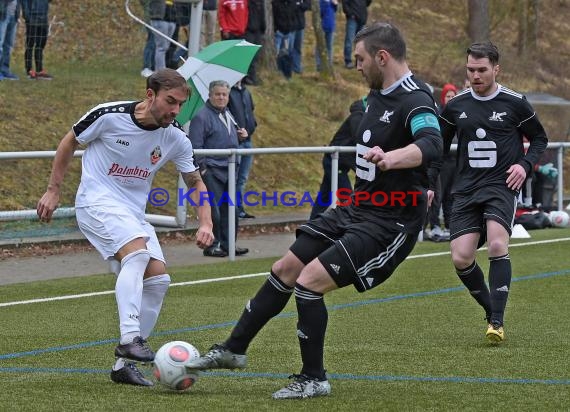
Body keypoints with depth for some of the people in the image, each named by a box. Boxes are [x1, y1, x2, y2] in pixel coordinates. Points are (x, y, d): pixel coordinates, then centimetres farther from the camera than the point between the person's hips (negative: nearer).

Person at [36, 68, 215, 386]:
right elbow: (69, 143, 1)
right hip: (97, 202, -6)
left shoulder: (177, 139, -4)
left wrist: (205, 224, -6)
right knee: (138, 251, -32)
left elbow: (196, 183, 9)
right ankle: (129, 340, -38)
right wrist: (54, 190, 1)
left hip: (134, 214, 6)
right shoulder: (109, 116, -16)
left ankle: (125, 364, 3)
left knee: (159, 280, -5)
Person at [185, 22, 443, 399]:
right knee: (285, 270, 12)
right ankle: (233, 349, 26)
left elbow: (431, 145, -42)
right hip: (356, 210, 9)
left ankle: (314, 379, 1)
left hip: (390, 223, -9)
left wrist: (392, 158, -60)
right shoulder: (378, 95, 8)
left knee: (309, 281, -16)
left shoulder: (415, 101, -22)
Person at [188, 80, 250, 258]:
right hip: (211, 170, -8)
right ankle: (212, 246, 0)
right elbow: (196, 146, -13)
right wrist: (202, 168, -18)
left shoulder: (228, 114, 17)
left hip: (229, 169, 8)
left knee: (230, 209, 9)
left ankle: (227, 244, 17)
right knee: (214, 210, -7)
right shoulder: (202, 116, -10)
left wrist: (241, 134, 12)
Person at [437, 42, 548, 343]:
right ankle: (491, 311, 14)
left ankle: (497, 322, -20)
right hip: (466, 191, 3)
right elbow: (439, 146, 19)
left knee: (497, 245, -25)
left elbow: (540, 139, 12)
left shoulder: (515, 103, -1)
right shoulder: (455, 106, 7)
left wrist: (525, 164, -6)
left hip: (502, 186, -3)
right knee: (461, 259, -10)